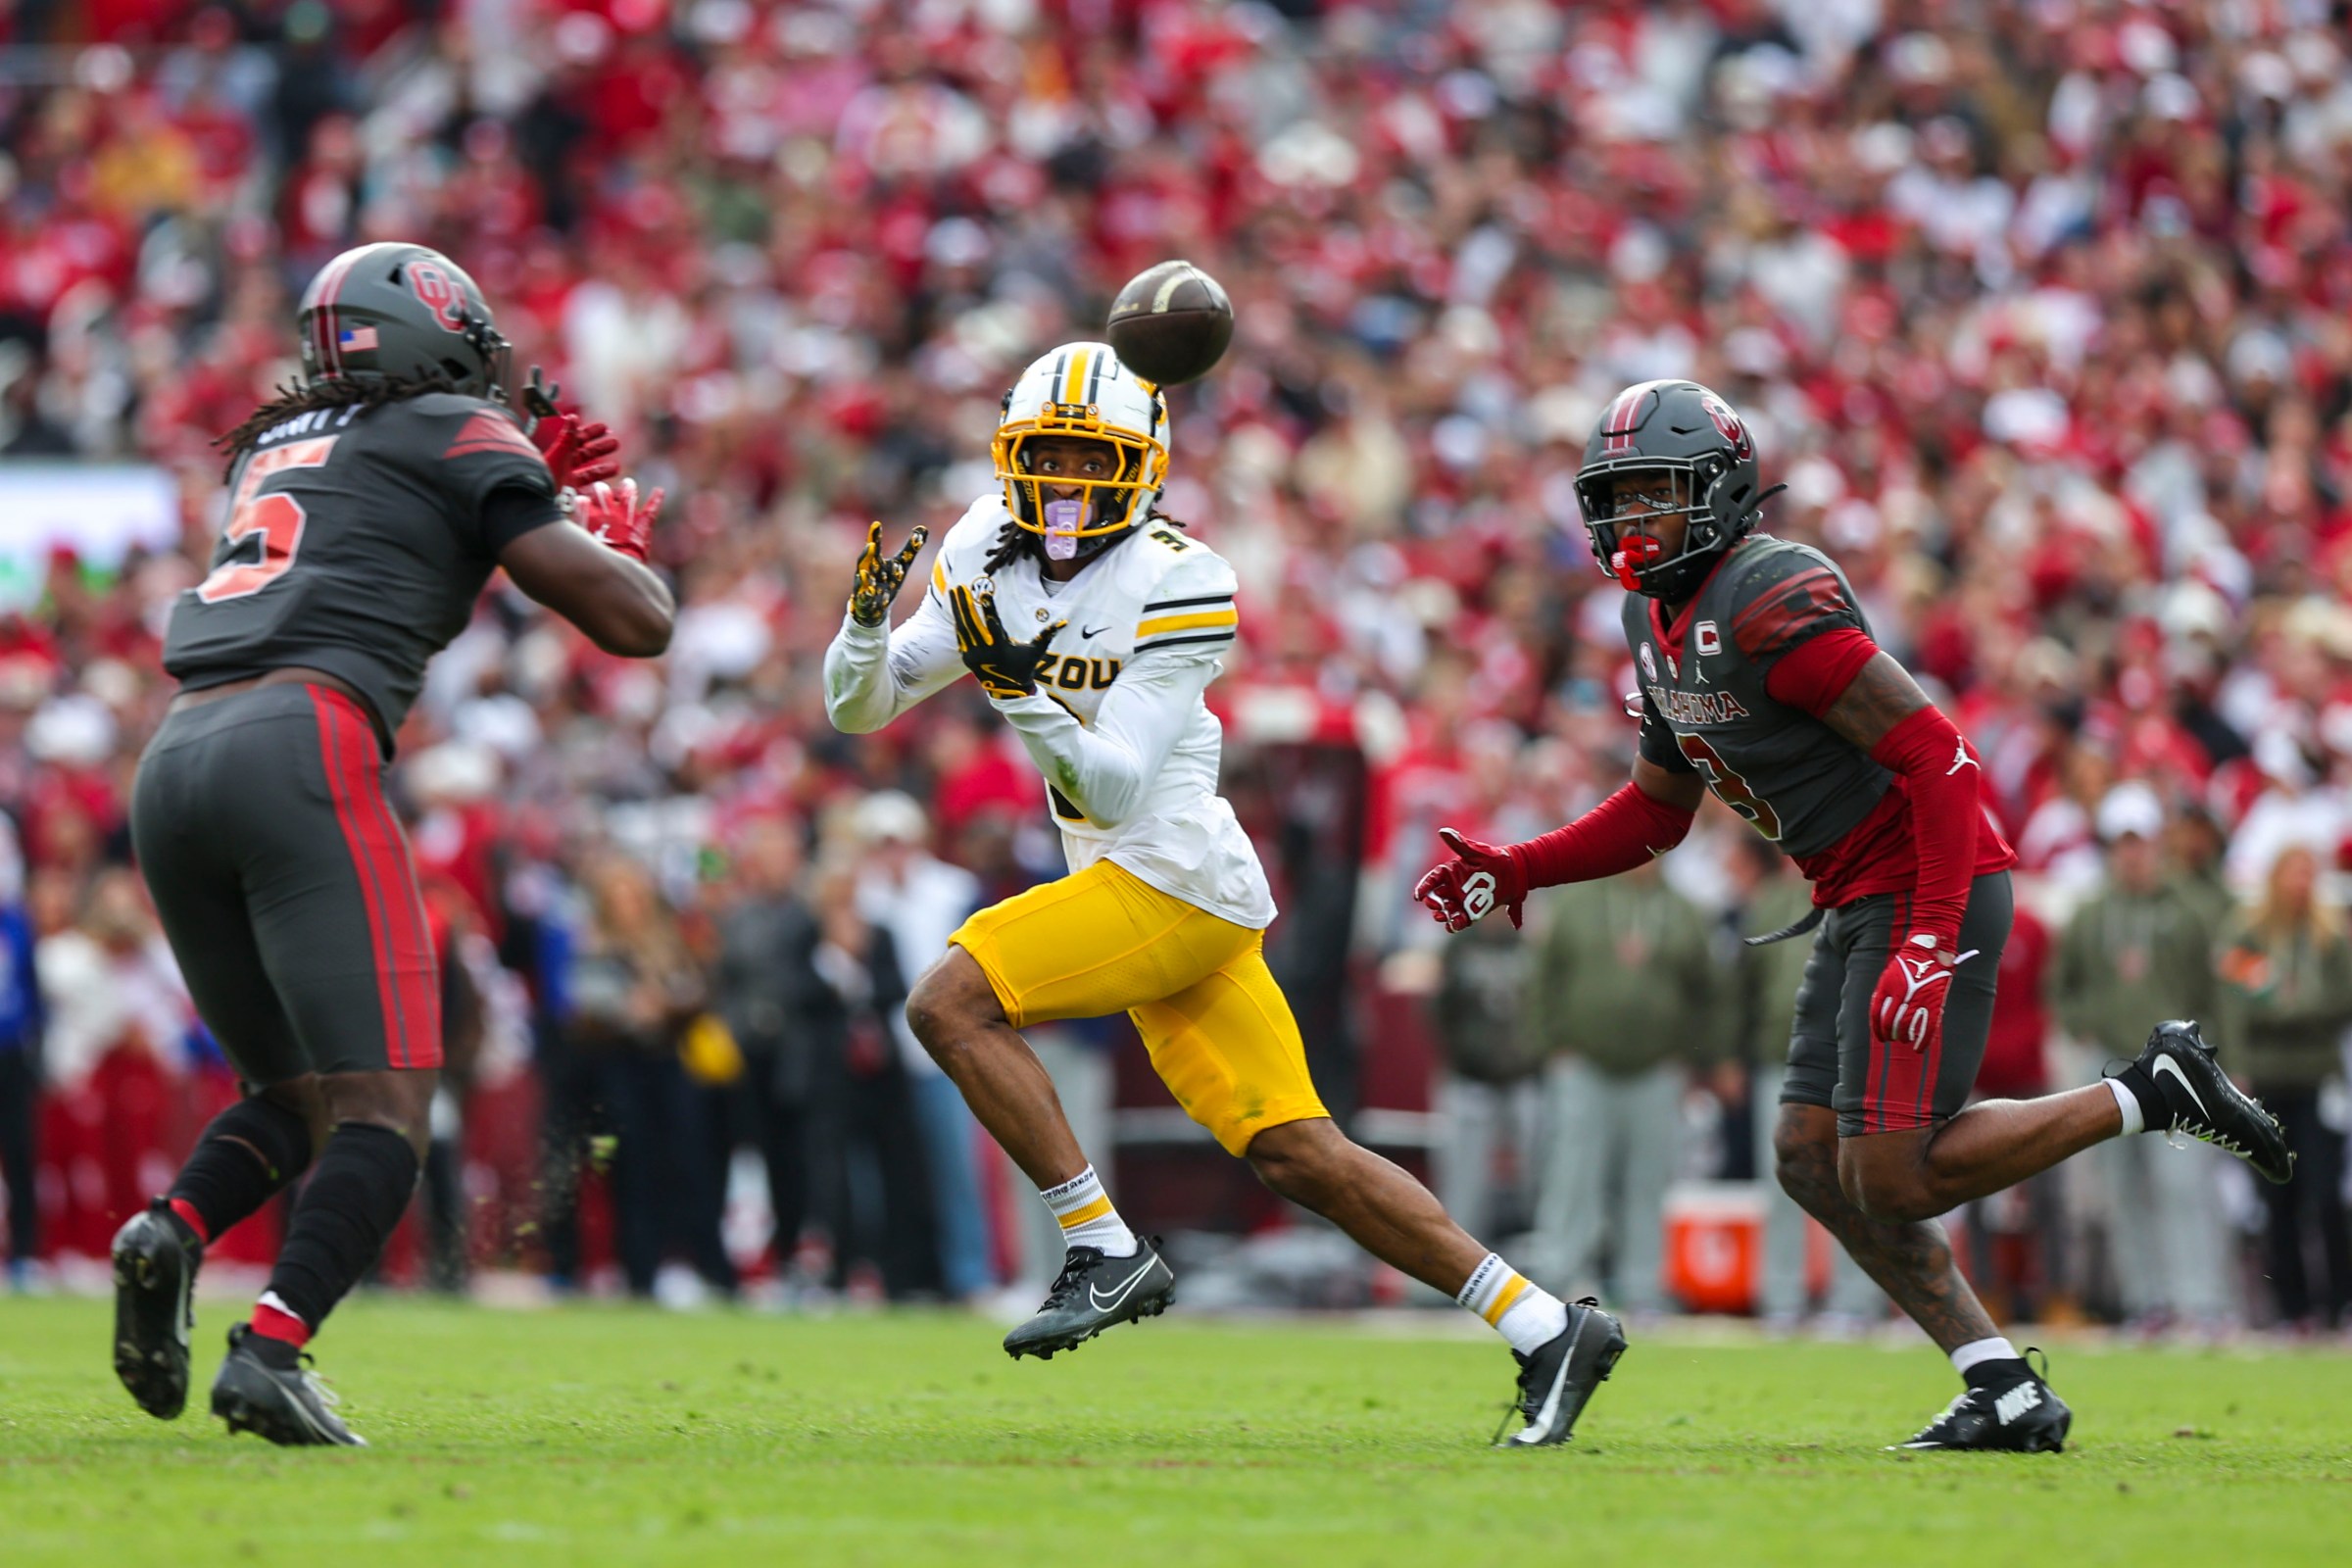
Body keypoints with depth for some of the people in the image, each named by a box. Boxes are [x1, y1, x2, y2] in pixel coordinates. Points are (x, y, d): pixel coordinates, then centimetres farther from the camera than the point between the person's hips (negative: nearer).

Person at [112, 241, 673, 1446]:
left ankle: (172, 1234, -12)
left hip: (175, 761, 7)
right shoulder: (458, 443, 10)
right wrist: (619, 541, 28)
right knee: (384, 1108, -6)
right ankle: (271, 1348, -26)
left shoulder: (270, 451, 29)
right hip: (297, 756, -7)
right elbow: (634, 626, 7)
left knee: (296, 1096, 18)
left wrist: (532, 499, 38)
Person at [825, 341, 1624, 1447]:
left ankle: (1106, 1252, -12)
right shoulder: (984, 556, 6)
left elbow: (1116, 789, -20)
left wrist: (1027, 697, -33)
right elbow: (858, 705, 10)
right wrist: (866, 625, -10)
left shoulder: (1172, 586, -15)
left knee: (950, 1003, -18)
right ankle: (1545, 1329, 10)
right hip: (1128, 885, 8)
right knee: (1297, 1157, 6)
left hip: (1177, 879, -8)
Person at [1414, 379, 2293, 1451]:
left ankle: (2154, 1093, 1)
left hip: (1928, 889, -10)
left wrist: (1931, 939, -28)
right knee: (1812, 1160, 6)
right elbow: (1655, 810, 23)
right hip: (1857, 904, 10)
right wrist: (1513, 873, 9)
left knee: (1890, 1181, -11)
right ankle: (2005, 1392, 7)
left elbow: (1937, 758, -23)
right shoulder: (1659, 623, 12)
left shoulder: (1775, 604, -20)